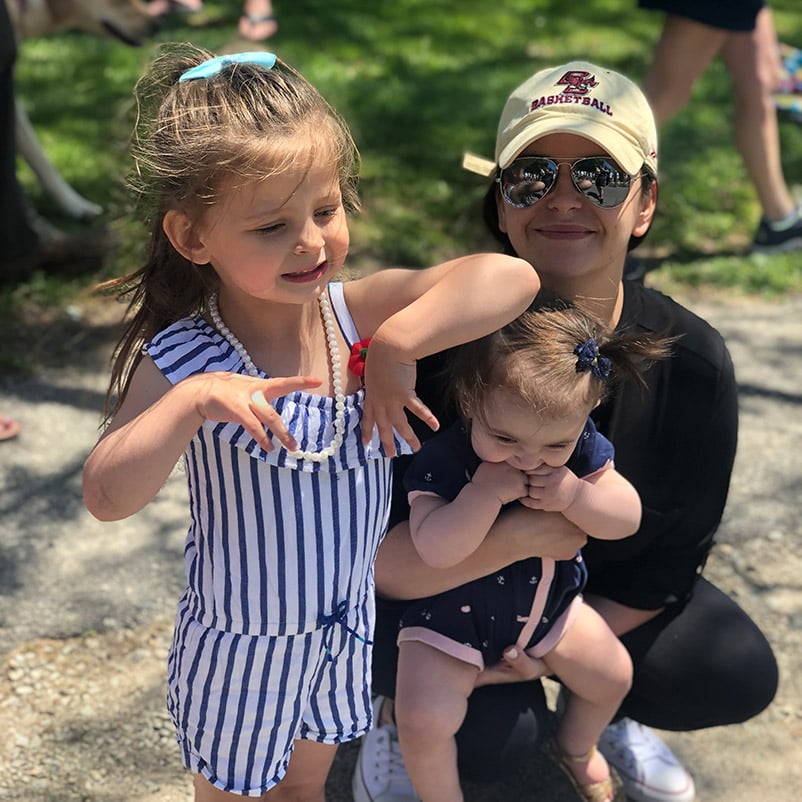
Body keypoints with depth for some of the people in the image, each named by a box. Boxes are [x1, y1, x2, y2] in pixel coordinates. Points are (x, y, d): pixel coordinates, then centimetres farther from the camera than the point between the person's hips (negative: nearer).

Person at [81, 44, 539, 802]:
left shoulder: (356, 311, -16)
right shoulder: (179, 360, -23)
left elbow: (511, 277, -25)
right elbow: (106, 497, -31)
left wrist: (397, 342, -35)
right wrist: (192, 403, -43)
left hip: (346, 621, 3)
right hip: (241, 645, -3)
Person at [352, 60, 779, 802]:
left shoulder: (693, 364, -20)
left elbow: (671, 561, -9)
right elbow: (376, 553, -28)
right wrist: (514, 536, -43)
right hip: (437, 586, -4)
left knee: (741, 678, -15)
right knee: (498, 741, -29)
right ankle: (404, 708, 8)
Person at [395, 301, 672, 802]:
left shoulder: (581, 447, -16)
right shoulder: (442, 460, -30)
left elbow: (628, 519, -12)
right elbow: (434, 549, -38)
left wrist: (576, 497, -31)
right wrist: (483, 493, -47)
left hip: (548, 604, 5)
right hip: (451, 617, -4)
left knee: (613, 675, 13)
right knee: (423, 719, -20)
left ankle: (576, 750, 45)